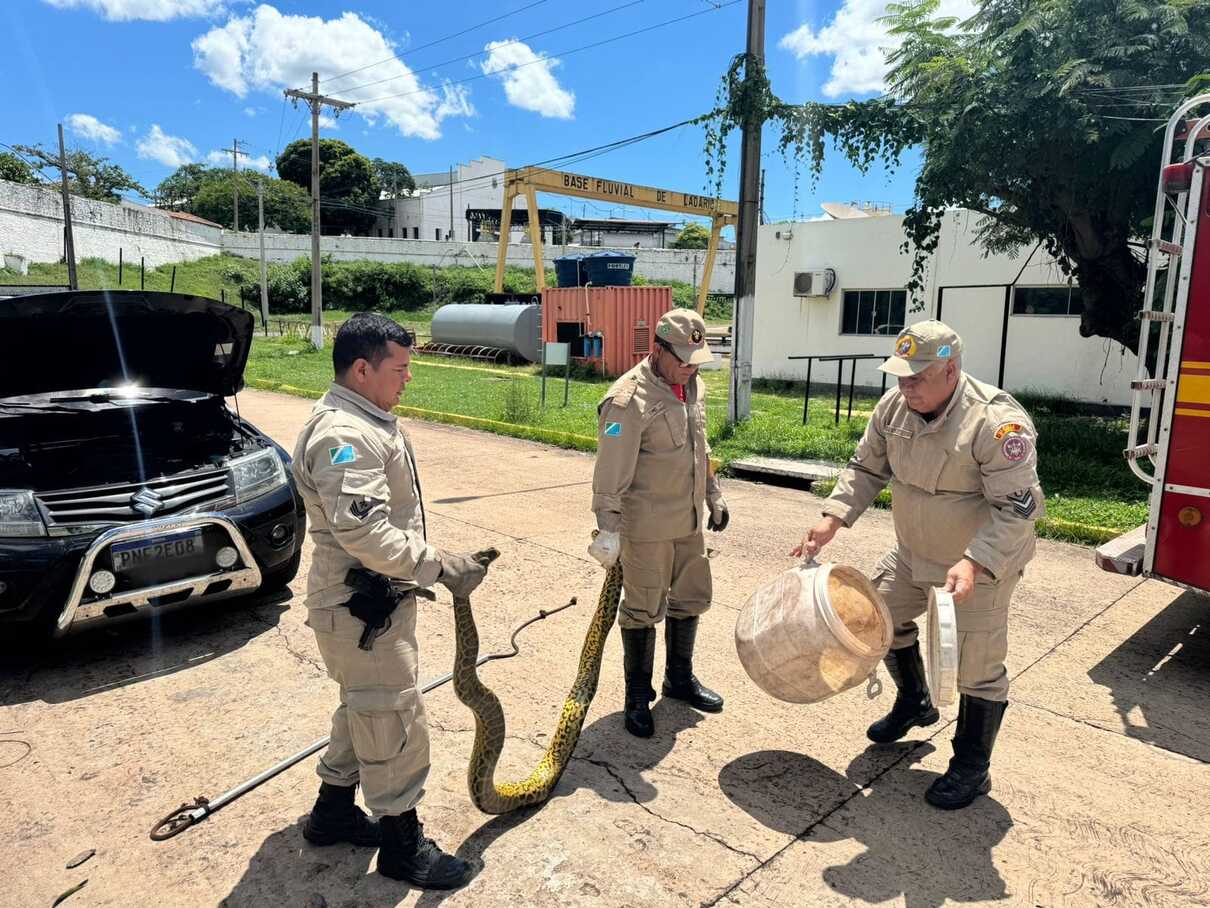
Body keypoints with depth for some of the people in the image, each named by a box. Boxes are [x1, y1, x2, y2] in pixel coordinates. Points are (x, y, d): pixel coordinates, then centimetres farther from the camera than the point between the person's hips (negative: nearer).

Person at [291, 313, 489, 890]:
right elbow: (364, 533, -33)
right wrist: (442, 567, -28)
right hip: (360, 609, -11)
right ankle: (402, 846, 20)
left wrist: (414, 573, 19)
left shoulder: (364, 423, 11)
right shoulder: (345, 435, -24)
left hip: (376, 597, 11)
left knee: (363, 709, 24)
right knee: (394, 723, 2)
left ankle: (333, 811, 41)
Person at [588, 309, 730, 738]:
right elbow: (611, 473, -22)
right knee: (644, 610, 4)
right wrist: (608, 531, -22)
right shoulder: (629, 400, -21)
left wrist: (714, 496, 22)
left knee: (690, 598, 18)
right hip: (646, 527, -8)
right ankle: (638, 697, 22)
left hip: (689, 521, 8)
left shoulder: (693, 386, 6)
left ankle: (680, 678, 39)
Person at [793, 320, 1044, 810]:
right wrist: (833, 518, -11)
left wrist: (972, 563, -39)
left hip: (983, 563, -7)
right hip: (914, 553, 7)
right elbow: (866, 467, 1)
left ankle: (971, 770, 21)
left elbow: (1016, 507, -28)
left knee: (977, 664, 1)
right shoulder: (895, 405, -9)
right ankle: (914, 703, 44)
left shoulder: (995, 422, -29)